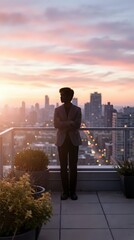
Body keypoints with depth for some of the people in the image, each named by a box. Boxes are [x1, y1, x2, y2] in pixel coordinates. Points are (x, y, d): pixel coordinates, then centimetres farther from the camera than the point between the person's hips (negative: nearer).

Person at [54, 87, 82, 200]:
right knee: (63, 167, 3)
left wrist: (64, 125, -11)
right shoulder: (57, 110, 6)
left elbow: (77, 125, -8)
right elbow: (56, 124, -7)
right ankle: (65, 191, 12)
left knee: (73, 167, 2)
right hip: (62, 141, 1)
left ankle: (73, 191, 12)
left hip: (73, 140, -1)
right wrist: (70, 123, -16)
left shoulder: (77, 110, 2)